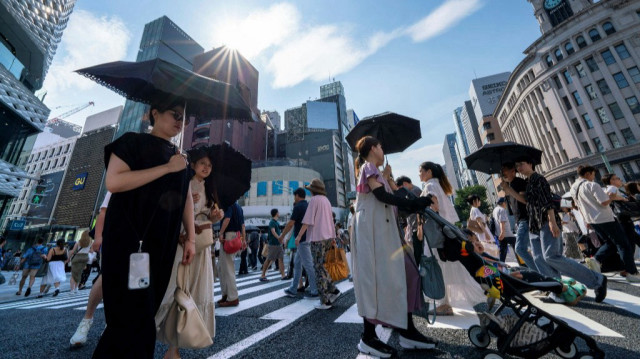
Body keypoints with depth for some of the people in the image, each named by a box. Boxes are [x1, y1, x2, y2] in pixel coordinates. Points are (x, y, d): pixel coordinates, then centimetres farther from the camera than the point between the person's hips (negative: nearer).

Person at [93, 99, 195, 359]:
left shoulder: (180, 157, 15)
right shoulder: (132, 142, 0)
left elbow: (186, 198, 11)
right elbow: (113, 182, -16)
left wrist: (190, 238, 5)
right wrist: (167, 168, -15)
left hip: (162, 243, 6)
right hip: (128, 239, -6)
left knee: (146, 310, 13)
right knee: (134, 314, -4)